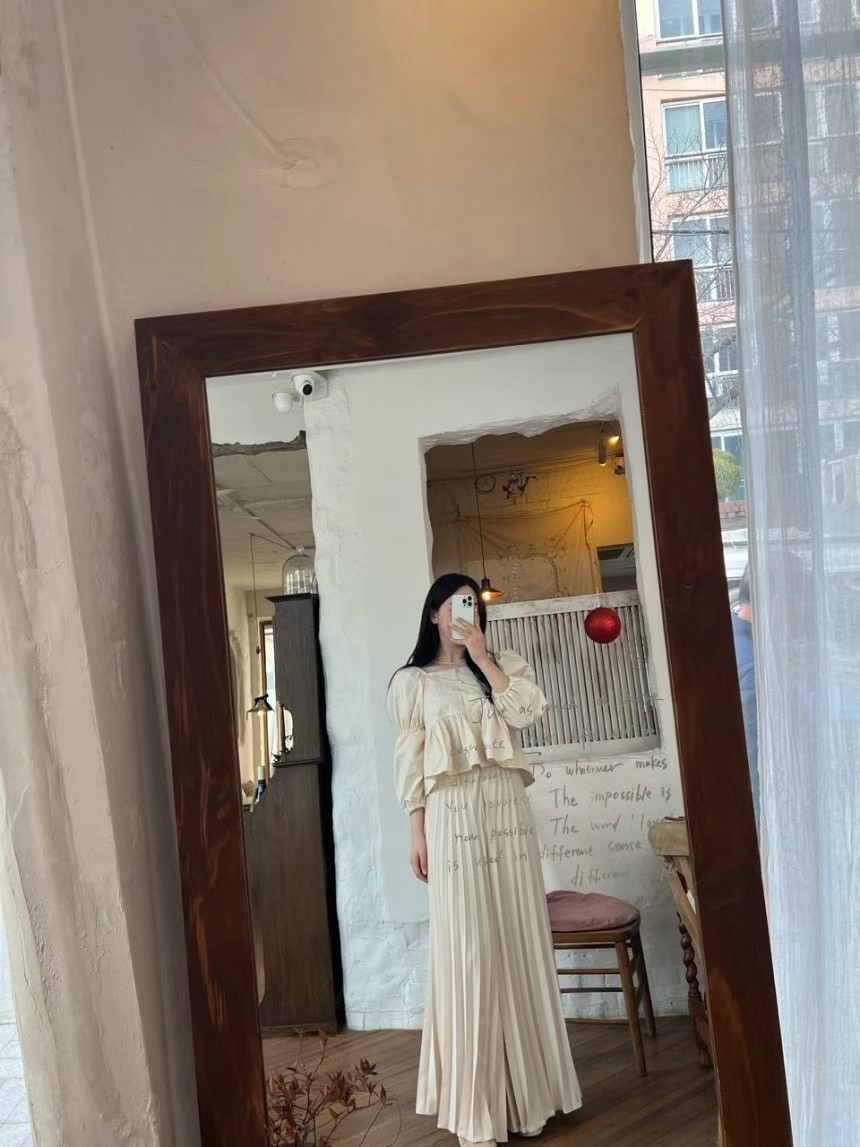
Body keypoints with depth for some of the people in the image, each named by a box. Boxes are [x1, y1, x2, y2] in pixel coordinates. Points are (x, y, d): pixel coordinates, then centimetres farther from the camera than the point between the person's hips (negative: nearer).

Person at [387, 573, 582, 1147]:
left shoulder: (502, 666, 12)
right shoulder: (414, 681, 4)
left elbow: (526, 711, -7)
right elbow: (410, 761, 2)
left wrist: (481, 654, -7)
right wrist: (418, 831, -3)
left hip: (509, 810, 3)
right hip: (454, 816, -3)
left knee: (521, 942, 9)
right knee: (469, 949, -1)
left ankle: (528, 1084, 26)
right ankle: (477, 1100, 12)